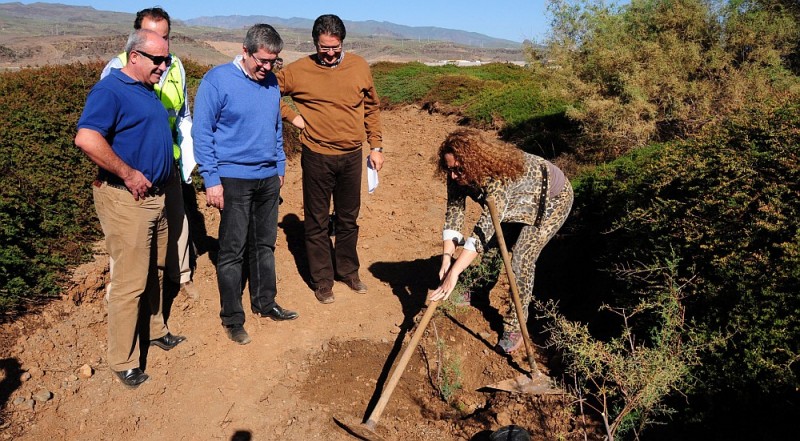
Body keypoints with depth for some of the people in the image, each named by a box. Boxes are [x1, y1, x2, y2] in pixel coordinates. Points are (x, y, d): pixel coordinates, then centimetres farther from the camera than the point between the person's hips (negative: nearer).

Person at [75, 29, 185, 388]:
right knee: (129, 282, -2)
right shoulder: (111, 90, -15)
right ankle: (122, 361, 12)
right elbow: (86, 139, -29)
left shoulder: (147, 91, 15)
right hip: (126, 198, -9)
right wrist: (128, 174, -23)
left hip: (156, 195, 9)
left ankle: (155, 329, 39)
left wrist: (166, 172, 14)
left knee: (155, 271, 20)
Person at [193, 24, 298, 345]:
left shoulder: (272, 83, 8)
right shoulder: (217, 80, -10)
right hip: (233, 180, -6)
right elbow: (202, 133, -10)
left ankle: (265, 303, 30)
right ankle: (232, 318, 15)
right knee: (232, 252, 2)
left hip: (268, 178, 6)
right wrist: (211, 180, -13)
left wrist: (280, 167, 16)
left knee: (265, 245, 15)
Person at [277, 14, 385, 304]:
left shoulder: (359, 67, 1)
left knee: (348, 218, 16)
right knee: (317, 222, 8)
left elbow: (371, 108, 10)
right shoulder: (298, 70, -6)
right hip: (317, 158, -2)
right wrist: (292, 117, -5)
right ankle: (322, 280, 22)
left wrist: (376, 147, 8)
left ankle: (348, 270, 34)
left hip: (352, 156, 3)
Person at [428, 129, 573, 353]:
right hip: (519, 202, 7)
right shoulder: (458, 176, -23)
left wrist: (454, 272, -52)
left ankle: (515, 324, -1)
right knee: (493, 245, 8)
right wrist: (447, 256, -37)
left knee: (521, 259, -16)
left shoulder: (500, 177, -44)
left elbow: (484, 230, -48)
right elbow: (453, 213, -24)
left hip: (552, 199, -7)